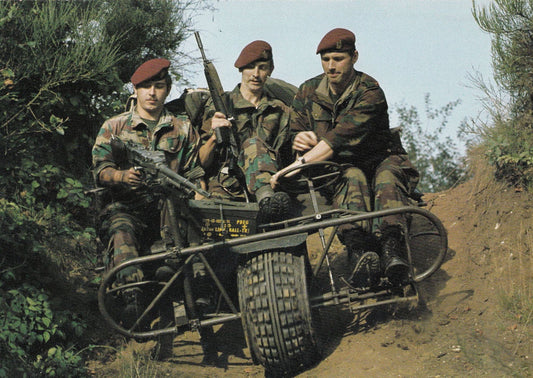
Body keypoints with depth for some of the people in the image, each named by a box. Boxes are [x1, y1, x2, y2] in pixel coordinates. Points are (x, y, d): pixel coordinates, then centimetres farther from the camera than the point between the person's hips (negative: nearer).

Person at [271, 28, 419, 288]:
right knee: (353, 179, -35)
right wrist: (299, 139, -16)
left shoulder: (370, 93, -12)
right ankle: (361, 250, -62)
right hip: (336, 169, 1)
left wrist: (299, 163, -35)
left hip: (379, 161, -1)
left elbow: (342, 137, -26)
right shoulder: (308, 93, 8)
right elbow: (295, 135, 12)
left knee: (388, 175, -37)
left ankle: (391, 244, -60)